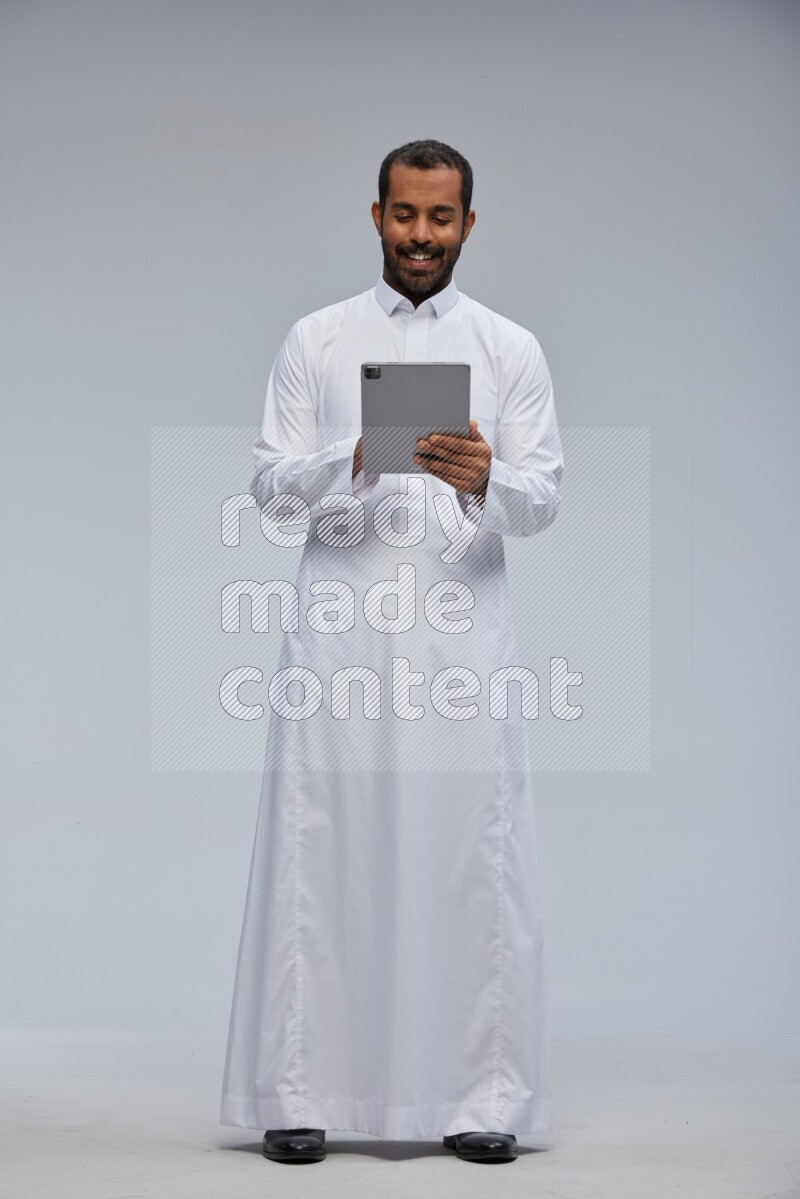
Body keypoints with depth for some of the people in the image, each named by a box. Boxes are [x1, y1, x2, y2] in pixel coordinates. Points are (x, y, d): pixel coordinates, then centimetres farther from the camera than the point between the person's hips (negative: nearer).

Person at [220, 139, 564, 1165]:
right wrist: (354, 462, -17)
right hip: (338, 635, 0)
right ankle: (299, 1090, 8)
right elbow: (271, 492, 2)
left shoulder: (511, 350, 9)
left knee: (473, 860, 1)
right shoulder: (314, 342, 9)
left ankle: (484, 1093, 9)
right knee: (318, 858, 0)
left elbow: (542, 501, 1)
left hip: (464, 635, 0)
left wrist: (485, 480, -21)